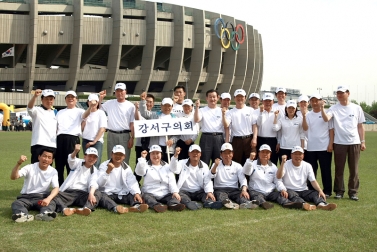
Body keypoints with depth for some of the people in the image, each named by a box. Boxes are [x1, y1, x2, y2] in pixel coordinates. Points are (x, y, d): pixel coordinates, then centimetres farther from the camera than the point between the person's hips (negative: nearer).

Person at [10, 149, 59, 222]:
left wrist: (48, 198, -31)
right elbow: (13, 177, -19)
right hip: (26, 197, -1)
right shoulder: (30, 168, -7)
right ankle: (23, 215, -63)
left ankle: (44, 214, -62)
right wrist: (18, 164, -38)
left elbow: (56, 188, -10)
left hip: (42, 198, 1)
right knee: (16, 204, -32)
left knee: (51, 203, -31)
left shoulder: (53, 171, 0)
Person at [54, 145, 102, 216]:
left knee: (98, 193, -27)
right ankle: (64, 209, -56)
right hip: (68, 192, -1)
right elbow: (71, 159, -13)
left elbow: (93, 183, -7)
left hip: (83, 194, 1)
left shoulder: (94, 170, 13)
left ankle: (87, 208, -54)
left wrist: (91, 193, -30)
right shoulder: (78, 163, 12)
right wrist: (75, 151, -37)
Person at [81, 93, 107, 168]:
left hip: (97, 141, -4)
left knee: (95, 164, -13)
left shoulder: (101, 113, 1)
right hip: (85, 141, 4)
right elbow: (81, 128, 11)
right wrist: (84, 119, -3)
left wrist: (94, 141, -9)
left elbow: (102, 129, -6)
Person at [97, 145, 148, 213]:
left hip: (122, 195, 3)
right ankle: (115, 208, -62)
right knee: (101, 196, -34)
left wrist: (137, 193, -28)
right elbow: (99, 183, -14)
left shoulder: (126, 168, 10)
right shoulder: (104, 165, 1)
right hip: (107, 194, -3)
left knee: (134, 195, -21)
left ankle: (137, 206, -54)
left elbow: (132, 182, -7)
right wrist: (108, 171, -29)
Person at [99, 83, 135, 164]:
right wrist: (100, 98, -2)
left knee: (124, 159, 0)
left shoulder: (130, 106, 0)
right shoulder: (109, 103, 8)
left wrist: (132, 138, -8)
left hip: (125, 135, -2)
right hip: (111, 134, 2)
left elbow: (132, 124, -2)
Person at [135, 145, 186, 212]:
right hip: (150, 194, -2)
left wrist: (175, 192, -13)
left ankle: (173, 204, -51)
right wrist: (142, 158, -22)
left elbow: (172, 181, 5)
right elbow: (139, 172, -11)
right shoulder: (147, 165, 12)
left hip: (165, 194, 2)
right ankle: (156, 205, -58)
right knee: (146, 197, -31)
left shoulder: (166, 166, 17)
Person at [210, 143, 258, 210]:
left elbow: (243, 179, 1)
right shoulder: (216, 165, 10)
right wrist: (215, 166, -29)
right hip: (220, 190, -1)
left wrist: (244, 190, -21)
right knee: (221, 195, -35)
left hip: (234, 190, 2)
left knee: (241, 194, -31)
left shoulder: (237, 166, 14)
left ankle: (245, 203, -63)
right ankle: (227, 202, -68)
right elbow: (211, 176, -9)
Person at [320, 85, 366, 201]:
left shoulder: (357, 108, 7)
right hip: (339, 143, -1)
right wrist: (322, 108, -33)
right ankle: (339, 191, 13)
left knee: (354, 169, 5)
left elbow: (360, 126, 9)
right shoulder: (334, 108, 2)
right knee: (339, 169, 4)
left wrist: (363, 141, 5)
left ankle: (353, 192, 13)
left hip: (354, 143, 1)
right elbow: (326, 118, -17)